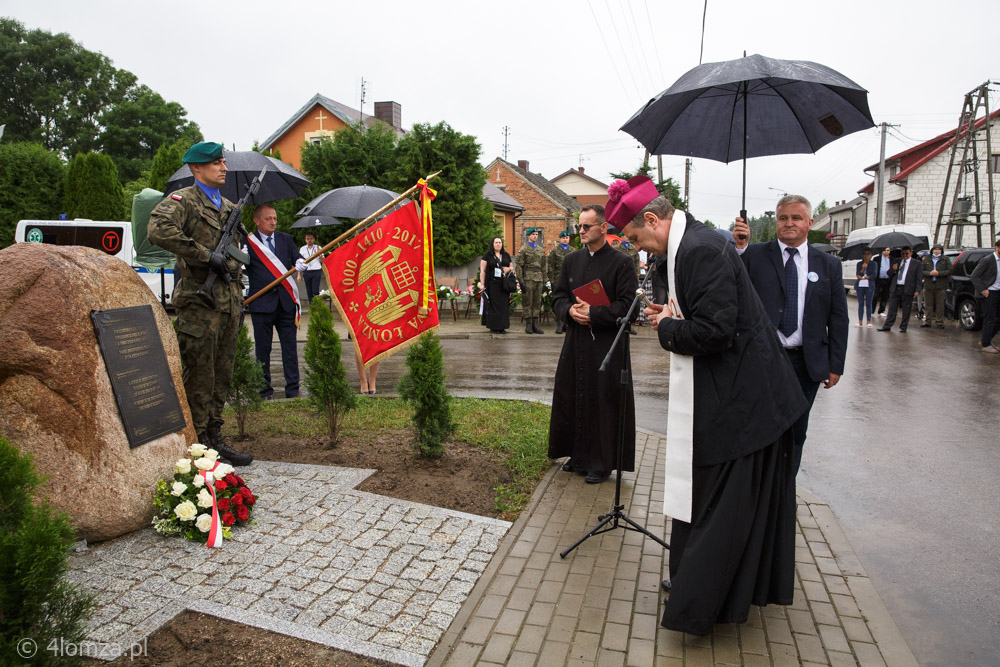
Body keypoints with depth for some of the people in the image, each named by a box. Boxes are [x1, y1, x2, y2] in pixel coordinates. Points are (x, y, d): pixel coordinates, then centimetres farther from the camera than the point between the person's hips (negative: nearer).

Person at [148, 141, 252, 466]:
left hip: (228, 304, 7)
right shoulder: (183, 200, -4)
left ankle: (214, 438, 21)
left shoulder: (229, 207, 20)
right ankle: (198, 443, 7)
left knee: (222, 376, 11)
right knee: (199, 378, -2)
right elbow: (159, 230, -25)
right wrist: (206, 255, -21)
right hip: (198, 304, -7)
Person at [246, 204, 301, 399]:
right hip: (262, 303, -3)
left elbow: (297, 259, 6)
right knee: (262, 349, 6)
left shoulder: (286, 239, 13)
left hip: (286, 302, 3)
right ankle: (265, 390, 17)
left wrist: (300, 263, -16)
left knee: (290, 347, 5)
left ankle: (293, 389, 11)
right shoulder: (248, 242, 1)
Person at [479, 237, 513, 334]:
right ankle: (493, 327, 1)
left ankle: (502, 326, 9)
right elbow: (482, 271, -1)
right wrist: (482, 284, -10)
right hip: (492, 285, -4)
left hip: (504, 285, 4)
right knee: (493, 305, -5)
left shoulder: (506, 255, 14)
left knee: (504, 305, 3)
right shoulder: (487, 256, 1)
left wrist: (509, 269, -3)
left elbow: (511, 267, 22)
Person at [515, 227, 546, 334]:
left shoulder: (541, 250, 16)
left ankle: (535, 324, 10)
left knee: (537, 302, 5)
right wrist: (521, 281, -11)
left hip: (538, 279, 5)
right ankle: (528, 324, 3)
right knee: (527, 301, -2)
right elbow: (519, 266, -5)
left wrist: (543, 279, 13)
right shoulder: (523, 249, 0)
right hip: (528, 279, -5)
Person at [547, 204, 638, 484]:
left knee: (603, 402, 1)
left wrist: (593, 314, -19)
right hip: (575, 342, 5)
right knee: (572, 398, 11)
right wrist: (570, 311, -10)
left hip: (607, 344, -5)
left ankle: (601, 461, 15)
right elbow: (558, 296, 11)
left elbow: (627, 305, -11)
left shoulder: (620, 262, -6)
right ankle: (578, 454, 28)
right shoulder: (571, 260, 10)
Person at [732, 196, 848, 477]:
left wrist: (836, 365, 3)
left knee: (795, 432, 13)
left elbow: (839, 319, 7)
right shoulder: (754, 255, 0)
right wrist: (738, 248, -23)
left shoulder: (828, 266, 6)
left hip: (806, 363, 2)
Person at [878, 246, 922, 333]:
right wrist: (893, 270, -7)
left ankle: (903, 327, 11)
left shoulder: (917, 264, 3)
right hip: (895, 288, 3)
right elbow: (889, 276, 15)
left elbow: (919, 279, -1)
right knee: (892, 308, 5)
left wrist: (917, 290, -10)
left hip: (907, 289, -3)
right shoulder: (896, 262, 13)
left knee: (906, 310, 3)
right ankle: (887, 326, 8)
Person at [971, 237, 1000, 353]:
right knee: (990, 319, -4)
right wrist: (982, 290, -17)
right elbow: (974, 276, -14)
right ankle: (986, 345, 5)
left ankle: (985, 340, 25)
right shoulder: (987, 260, -12)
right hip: (988, 293, -8)